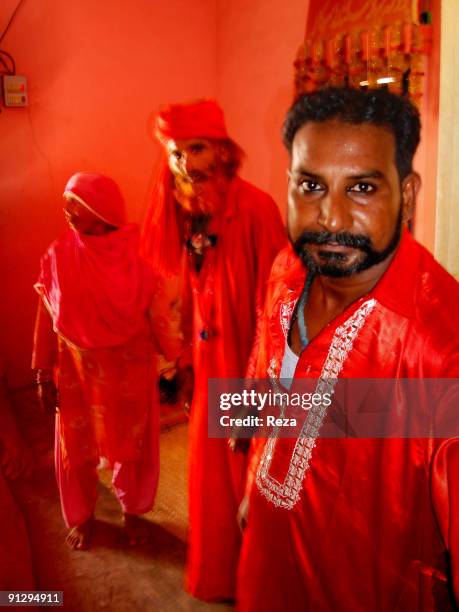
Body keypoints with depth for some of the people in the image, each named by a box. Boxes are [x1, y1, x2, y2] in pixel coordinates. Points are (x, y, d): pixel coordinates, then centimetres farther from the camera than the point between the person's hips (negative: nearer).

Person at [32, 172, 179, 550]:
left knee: (132, 444, 15)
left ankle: (132, 511, 41)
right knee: (77, 446, 16)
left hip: (130, 370, -1)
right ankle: (82, 515, 42)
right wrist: (45, 376, 0)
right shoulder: (58, 257, -7)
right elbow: (47, 319, -2)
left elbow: (157, 312, -6)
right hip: (78, 372, 1)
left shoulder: (136, 255, -11)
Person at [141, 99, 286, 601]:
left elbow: (273, 299, -18)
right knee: (209, 467, 19)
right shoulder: (188, 213, 2)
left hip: (245, 360, -6)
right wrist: (188, 361, 9)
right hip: (209, 361, 6)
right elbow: (190, 292, 7)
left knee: (246, 470, 10)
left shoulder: (255, 208, -18)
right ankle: (216, 574, 44)